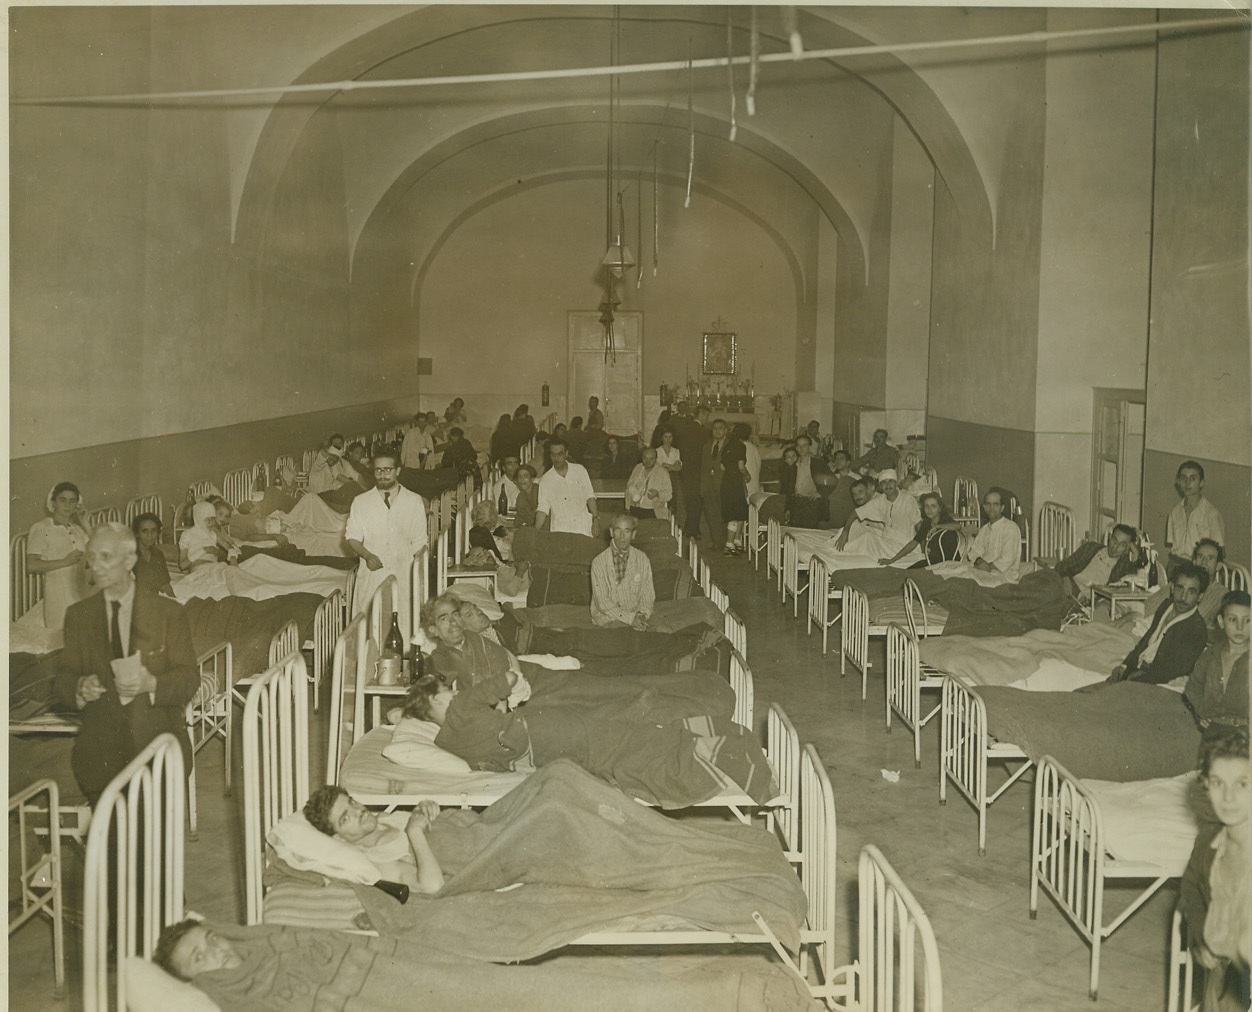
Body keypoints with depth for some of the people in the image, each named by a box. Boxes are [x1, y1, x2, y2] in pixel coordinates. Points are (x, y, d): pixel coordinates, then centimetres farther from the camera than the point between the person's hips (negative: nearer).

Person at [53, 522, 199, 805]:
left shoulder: (169, 612, 6)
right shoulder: (78, 615, 13)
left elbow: (190, 678, 2)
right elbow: (64, 676, 12)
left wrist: (152, 684, -18)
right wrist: (80, 688, -12)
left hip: (158, 741, -1)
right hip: (100, 745, 1)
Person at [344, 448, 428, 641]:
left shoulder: (414, 501, 7)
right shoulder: (361, 502, 7)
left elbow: (419, 543, 9)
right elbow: (352, 537, 8)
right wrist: (367, 555, -11)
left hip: (403, 576, 0)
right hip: (371, 576, 0)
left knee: (402, 629, -5)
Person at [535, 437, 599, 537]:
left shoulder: (580, 470, 7)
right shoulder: (545, 480, 4)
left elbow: (590, 497, 9)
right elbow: (542, 509, 1)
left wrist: (596, 520, 0)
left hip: (583, 529, 1)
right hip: (559, 530, -1)